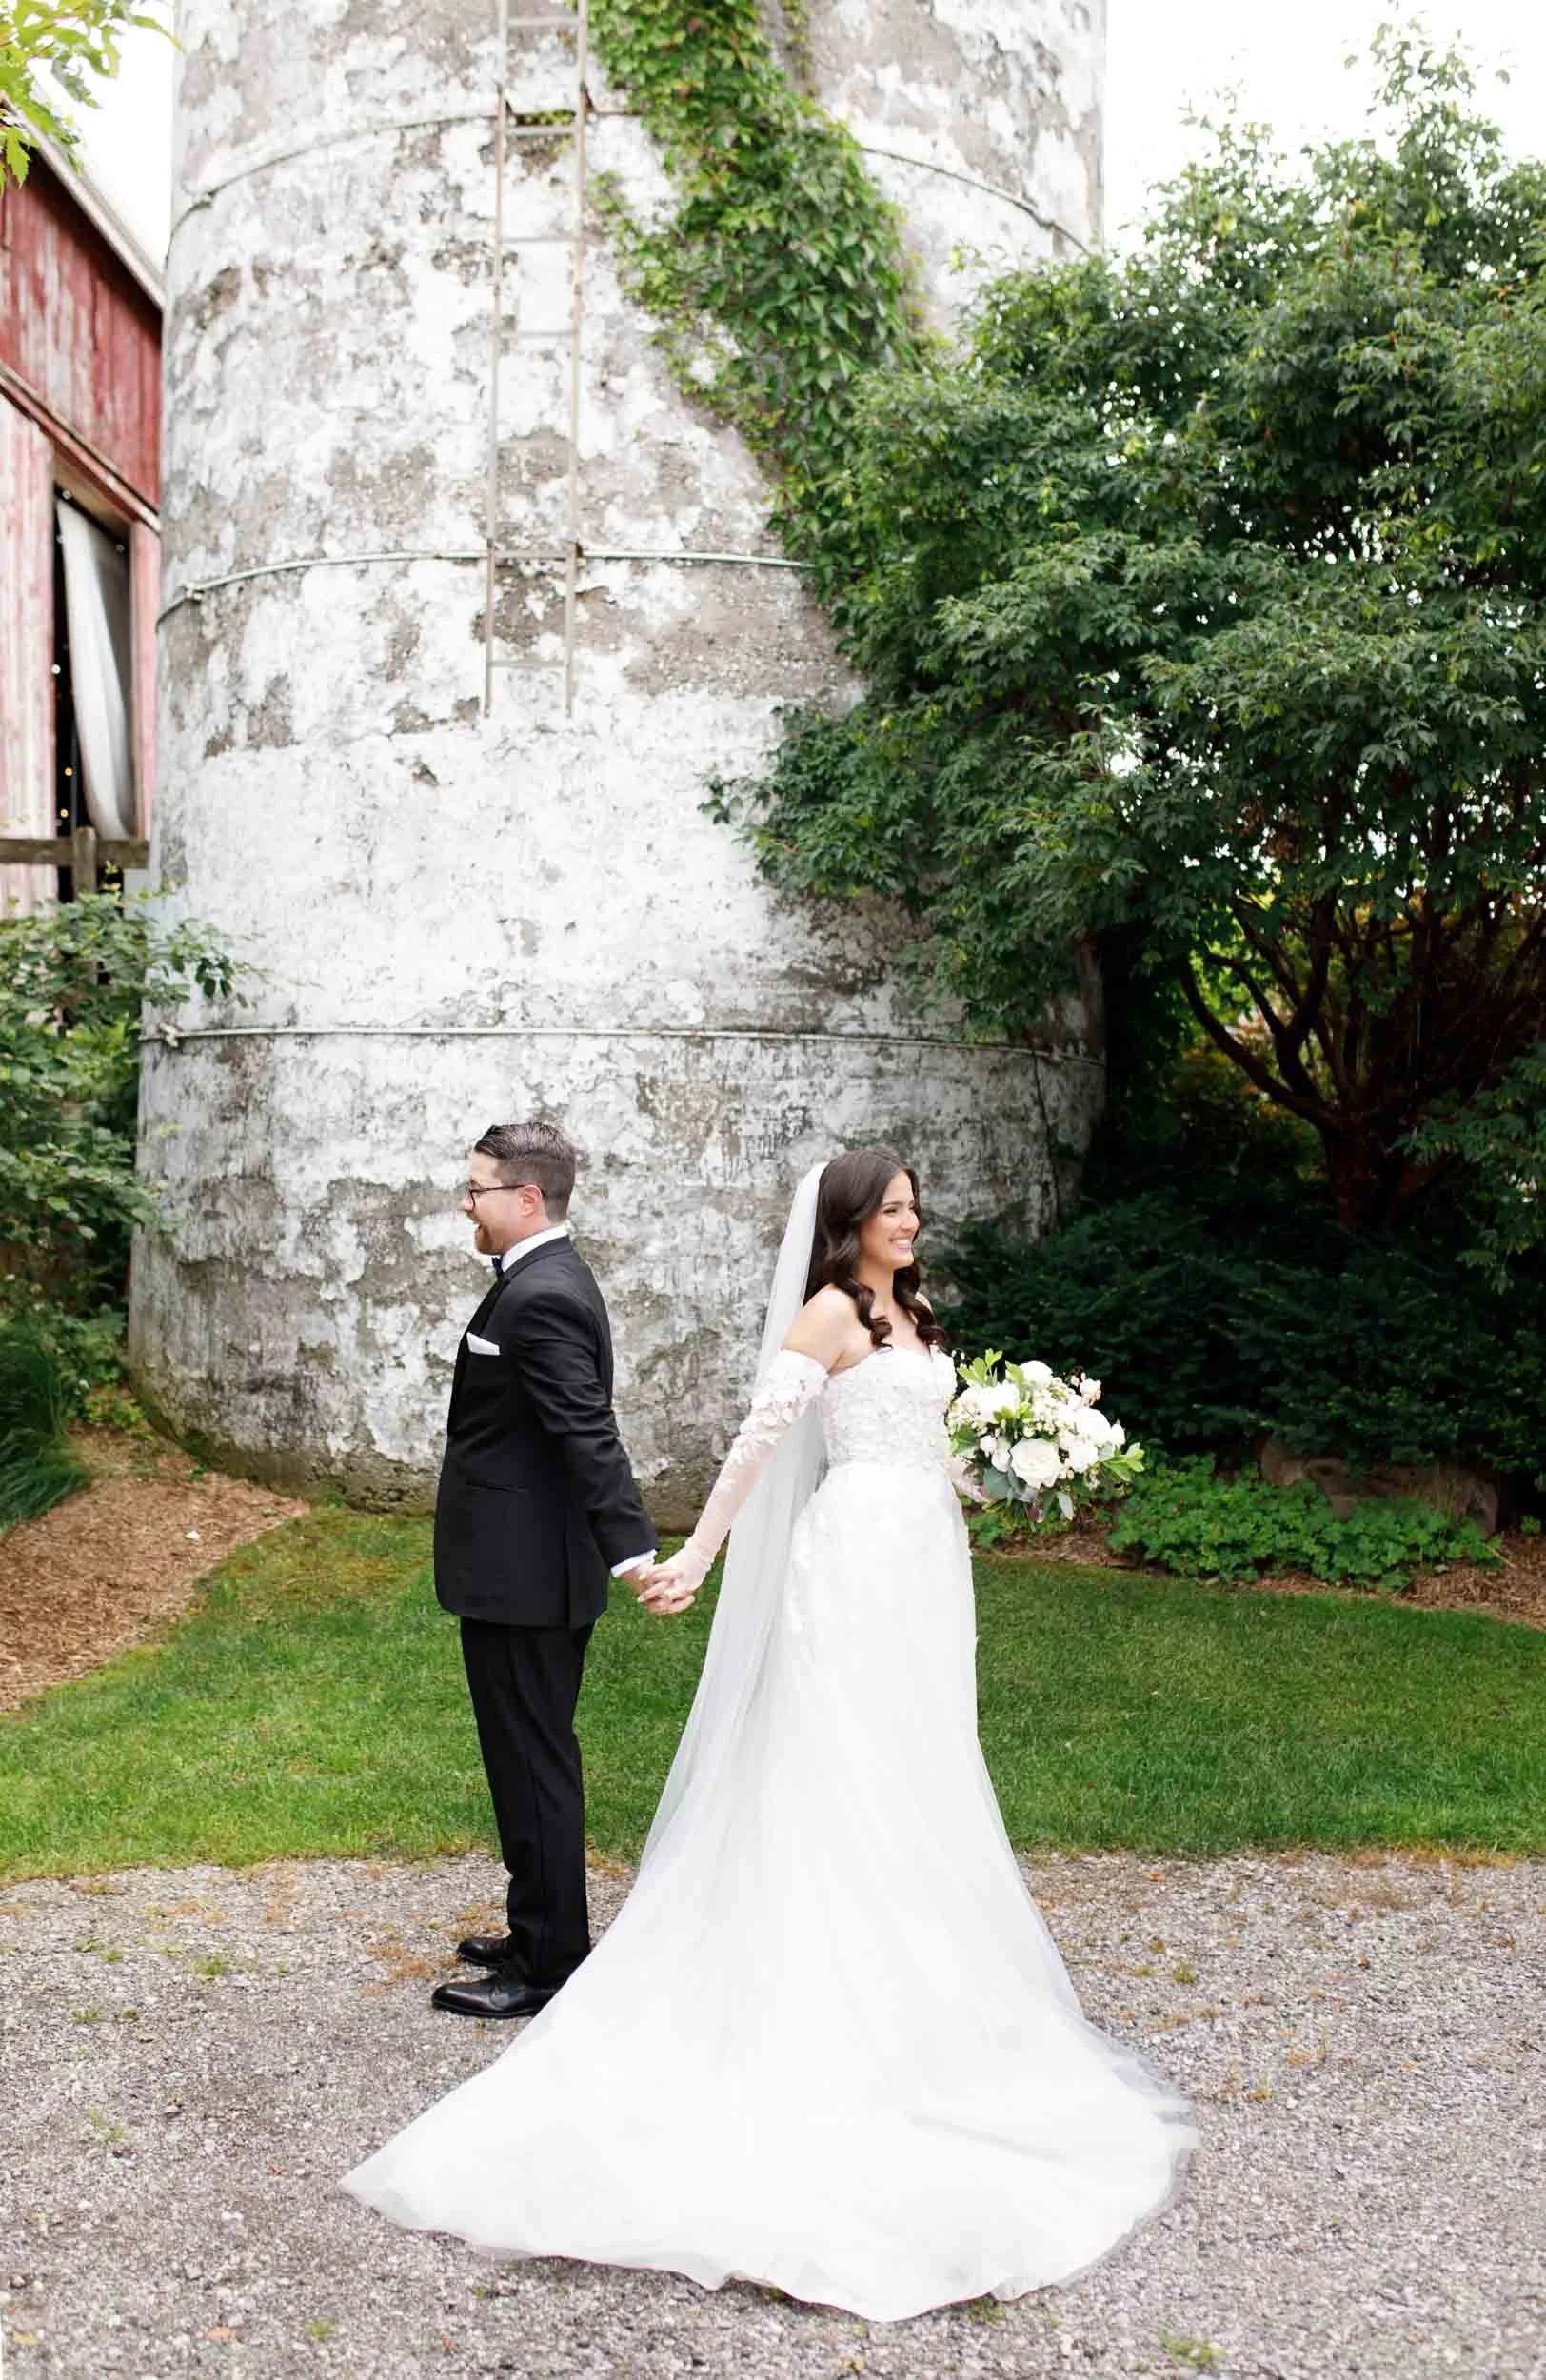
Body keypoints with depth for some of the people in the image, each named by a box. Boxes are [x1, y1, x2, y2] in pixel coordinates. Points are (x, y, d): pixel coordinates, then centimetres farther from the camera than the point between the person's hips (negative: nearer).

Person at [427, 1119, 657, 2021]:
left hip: (522, 1574, -11)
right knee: (535, 1758, 19)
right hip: (532, 1570, 11)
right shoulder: (548, 1279, 12)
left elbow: (590, 1436, -29)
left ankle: (548, 1966, 12)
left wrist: (635, 1553, -34)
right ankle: (543, 1934, 33)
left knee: (534, 1763, 0)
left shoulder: (541, 1297, -20)